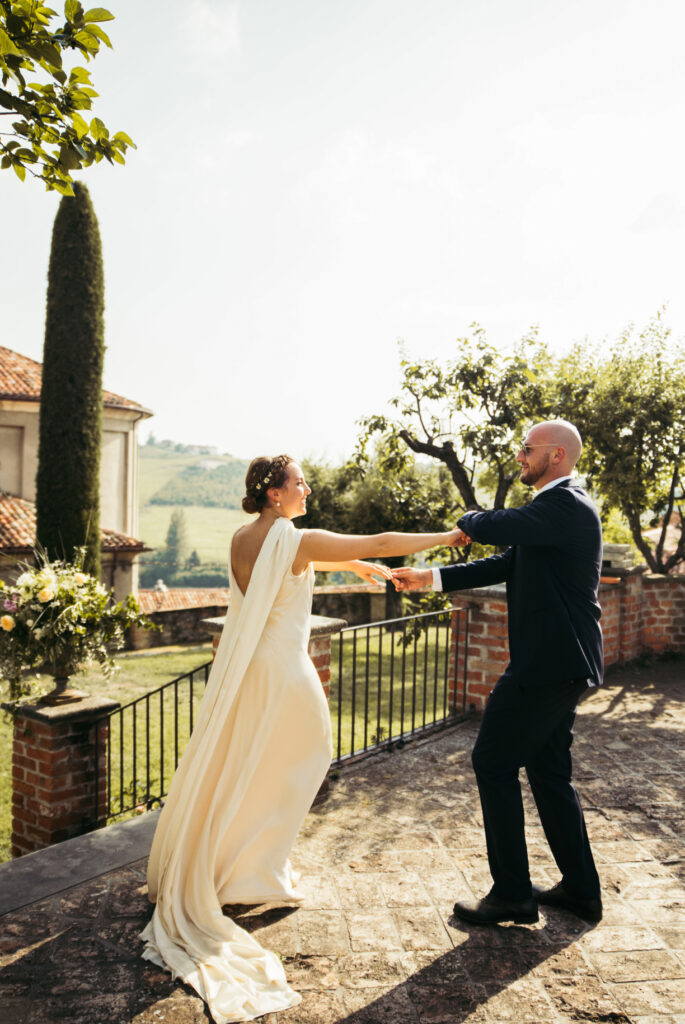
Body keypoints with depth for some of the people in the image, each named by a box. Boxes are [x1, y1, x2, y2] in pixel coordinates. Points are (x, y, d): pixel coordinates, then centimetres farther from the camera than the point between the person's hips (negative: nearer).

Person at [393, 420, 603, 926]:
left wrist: (470, 521, -2)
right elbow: (505, 565, 16)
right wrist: (428, 578, 11)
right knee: (549, 770, 17)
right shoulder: (558, 508, 17)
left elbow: (494, 526, -28)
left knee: (494, 762, -1)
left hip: (549, 664, -10)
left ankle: (512, 894, 11)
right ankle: (581, 889, 29)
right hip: (563, 663, 10)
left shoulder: (566, 505, -17)